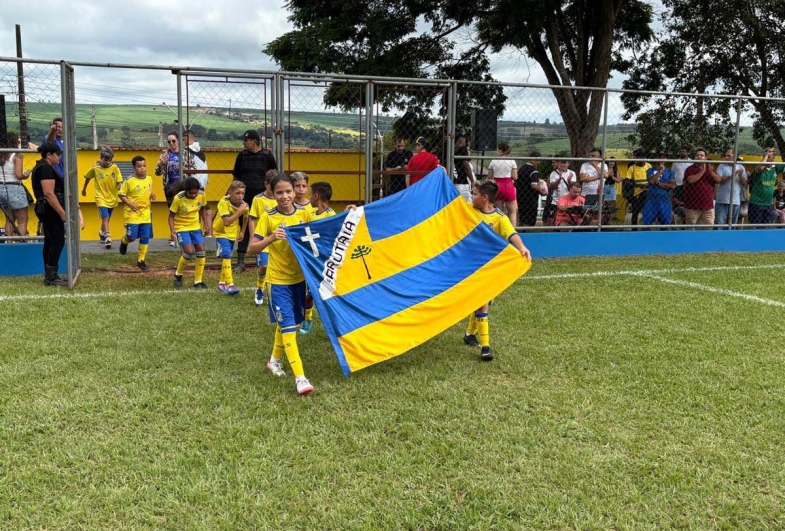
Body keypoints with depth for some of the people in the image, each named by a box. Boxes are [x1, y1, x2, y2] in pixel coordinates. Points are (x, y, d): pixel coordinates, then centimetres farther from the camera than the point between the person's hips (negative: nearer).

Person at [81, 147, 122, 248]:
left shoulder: (115, 168, -7)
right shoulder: (95, 168, -7)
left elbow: (119, 181, -10)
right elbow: (87, 177, 11)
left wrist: (120, 185, -33)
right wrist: (84, 189, 22)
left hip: (112, 198, 3)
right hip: (101, 197, -3)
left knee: (106, 219, 19)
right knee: (105, 217, -18)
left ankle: (102, 234, 44)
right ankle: (108, 239, -22)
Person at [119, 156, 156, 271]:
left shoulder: (149, 179, 4)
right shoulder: (129, 181, -12)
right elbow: (121, 194, -6)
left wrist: (152, 195, -2)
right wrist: (130, 204, -18)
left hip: (146, 214, 4)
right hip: (132, 214, -4)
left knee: (145, 237, 3)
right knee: (132, 237, -2)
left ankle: (141, 260, 15)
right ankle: (124, 242, 36)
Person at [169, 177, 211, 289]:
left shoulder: (201, 196, -9)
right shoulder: (178, 198, -21)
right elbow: (171, 216, -12)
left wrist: (206, 225, 5)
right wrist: (172, 231, -23)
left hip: (196, 227, 5)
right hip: (181, 228, -4)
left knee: (201, 250, -4)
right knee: (190, 252, -17)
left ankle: (198, 281, 8)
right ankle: (178, 274, 10)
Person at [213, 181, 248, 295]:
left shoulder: (243, 205, -14)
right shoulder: (224, 202, -28)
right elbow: (227, 222, -36)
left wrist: (241, 232, 10)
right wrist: (240, 211, -38)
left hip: (232, 233, 5)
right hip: (221, 232, -5)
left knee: (226, 257, 16)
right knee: (226, 255, -20)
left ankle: (222, 282, 32)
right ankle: (230, 284, -24)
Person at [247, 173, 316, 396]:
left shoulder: (305, 214, -2)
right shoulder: (268, 218, -11)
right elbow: (252, 248, -14)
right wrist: (271, 238, -31)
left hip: (299, 277, 5)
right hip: (278, 280, -5)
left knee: (288, 323, 18)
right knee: (288, 326, -9)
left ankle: (275, 360, 42)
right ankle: (300, 377, -9)